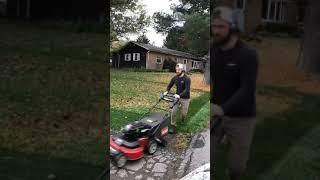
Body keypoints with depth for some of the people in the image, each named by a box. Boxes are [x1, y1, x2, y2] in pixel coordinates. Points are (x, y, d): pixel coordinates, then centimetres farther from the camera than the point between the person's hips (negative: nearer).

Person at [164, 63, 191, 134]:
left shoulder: (187, 79, -18)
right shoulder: (175, 78, -2)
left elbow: (187, 90, -28)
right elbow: (169, 85, 11)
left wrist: (180, 95, -43)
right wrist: (167, 91, -9)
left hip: (185, 98, -3)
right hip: (177, 97, 4)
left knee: (184, 113, 9)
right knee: (173, 111, -7)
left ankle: (183, 122, 43)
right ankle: (173, 125, 6)